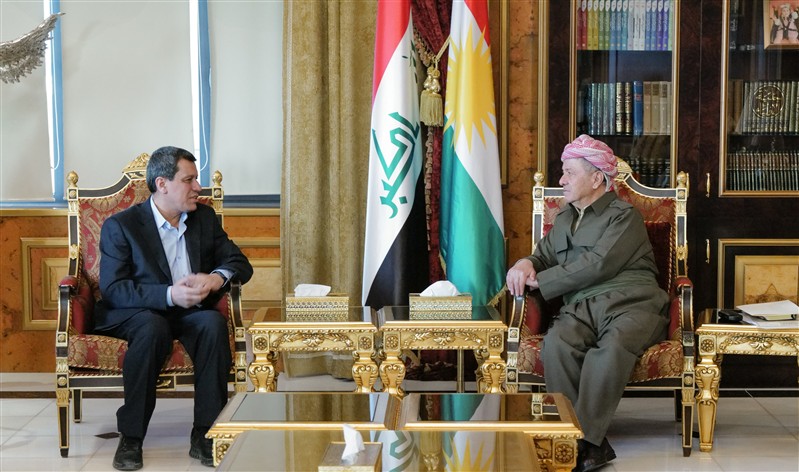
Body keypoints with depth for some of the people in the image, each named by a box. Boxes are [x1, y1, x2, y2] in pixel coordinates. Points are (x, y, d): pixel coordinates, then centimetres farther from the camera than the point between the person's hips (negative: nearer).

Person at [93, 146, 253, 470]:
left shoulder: (205, 218, 11)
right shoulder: (120, 226, -4)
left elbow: (239, 262, 10)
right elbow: (112, 289, -12)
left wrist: (217, 278, -15)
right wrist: (169, 295, -26)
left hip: (190, 312, 4)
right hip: (137, 313, -3)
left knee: (214, 323, -30)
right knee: (153, 327, -38)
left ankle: (205, 436, -28)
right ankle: (130, 439, -28)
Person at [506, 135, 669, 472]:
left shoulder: (625, 216, 6)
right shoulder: (563, 220, 28)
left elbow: (597, 265, -7)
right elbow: (544, 256, 32)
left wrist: (539, 280, -5)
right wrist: (526, 264, 5)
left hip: (628, 302, -4)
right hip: (581, 307, 4)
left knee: (613, 344, -40)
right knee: (556, 343, -32)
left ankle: (584, 440, -39)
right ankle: (593, 445, -34)